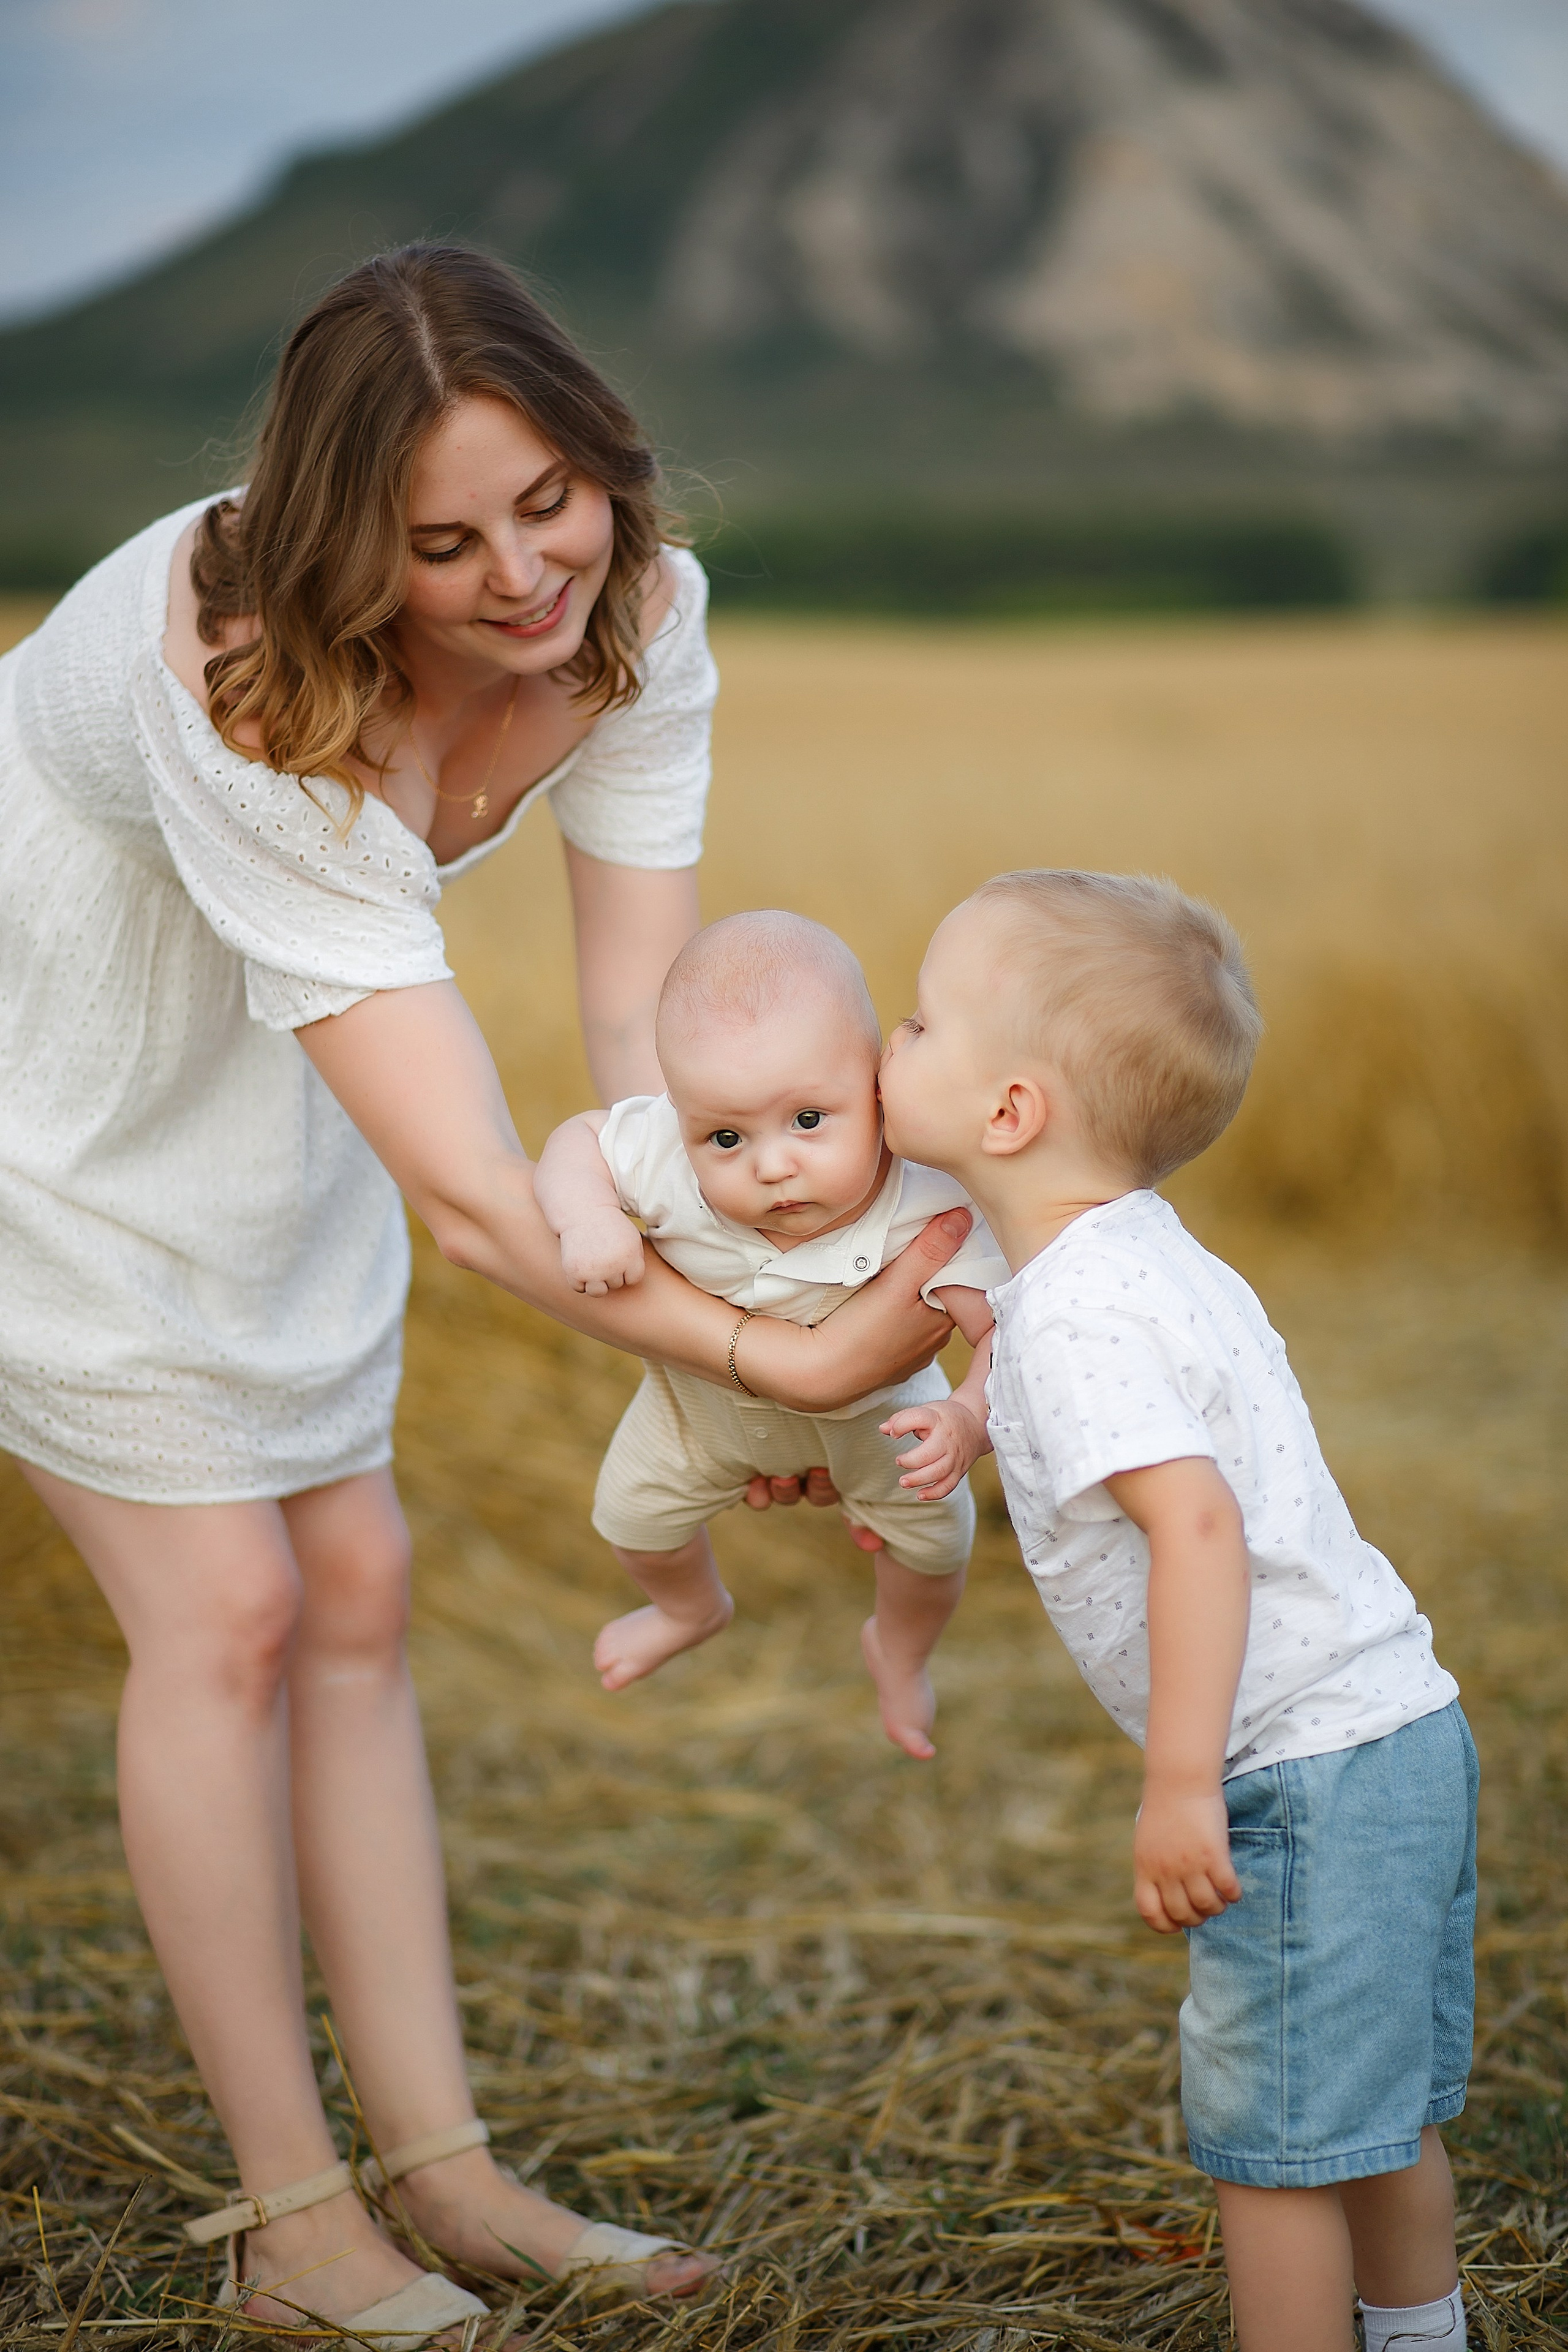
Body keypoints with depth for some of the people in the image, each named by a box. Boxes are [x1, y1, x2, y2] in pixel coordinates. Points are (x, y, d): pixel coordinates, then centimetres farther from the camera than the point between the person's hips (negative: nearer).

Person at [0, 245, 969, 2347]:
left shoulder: (636, 606, -20)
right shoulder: (242, 698, -41)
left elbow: (643, 1024, -20)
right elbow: (472, 1200, -42)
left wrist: (748, 1312, -33)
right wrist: (786, 1359, -45)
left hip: (269, 1083, 7)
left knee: (356, 1588, 6)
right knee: (227, 1613, -6)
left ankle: (441, 2163, 16)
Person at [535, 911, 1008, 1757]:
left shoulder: (930, 1210, -45)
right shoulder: (667, 1157, -40)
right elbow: (577, 1139, -20)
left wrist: (968, 1420, -61)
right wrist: (586, 1218, -40)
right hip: (706, 1390, 2)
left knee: (932, 1534, 5)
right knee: (633, 1511, 16)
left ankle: (898, 1652, 45)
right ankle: (689, 1608, 56)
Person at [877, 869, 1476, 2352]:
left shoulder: (1074, 1312, -18)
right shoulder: (1143, 1256, 12)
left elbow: (1197, 1521, -29)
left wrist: (1181, 1785, -28)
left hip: (1308, 1768, -10)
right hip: (1400, 1728, 10)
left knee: (1270, 2130, 2)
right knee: (1379, 2107, 24)